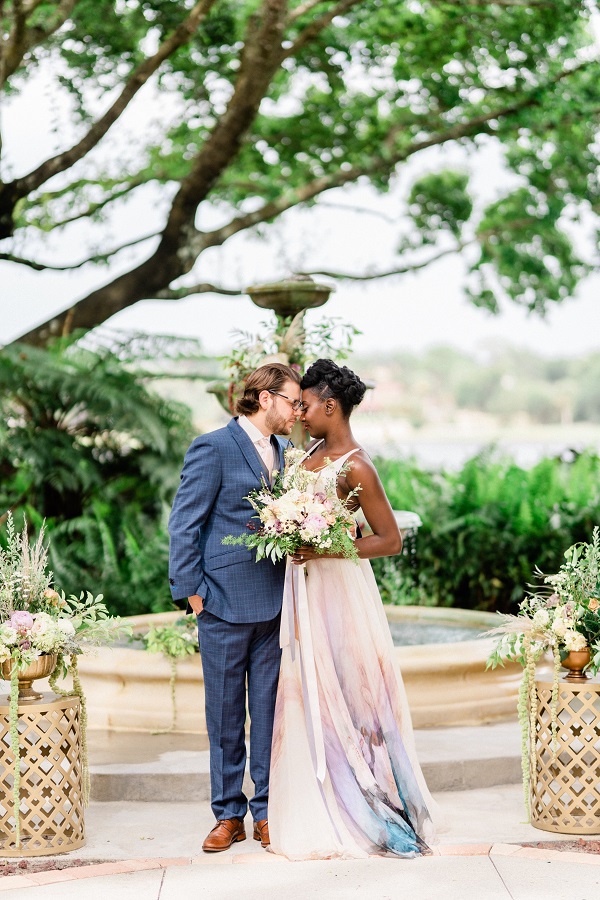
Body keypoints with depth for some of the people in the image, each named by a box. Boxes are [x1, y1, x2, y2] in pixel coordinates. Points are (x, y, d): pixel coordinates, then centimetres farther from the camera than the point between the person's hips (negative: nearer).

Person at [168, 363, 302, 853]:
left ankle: (267, 810, 15)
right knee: (225, 712, 5)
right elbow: (184, 525, -7)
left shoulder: (283, 453, 14)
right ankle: (228, 813, 15)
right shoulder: (213, 448, -6)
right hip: (226, 605, -5)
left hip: (275, 605, 5)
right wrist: (192, 592, -10)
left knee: (270, 709, 7)